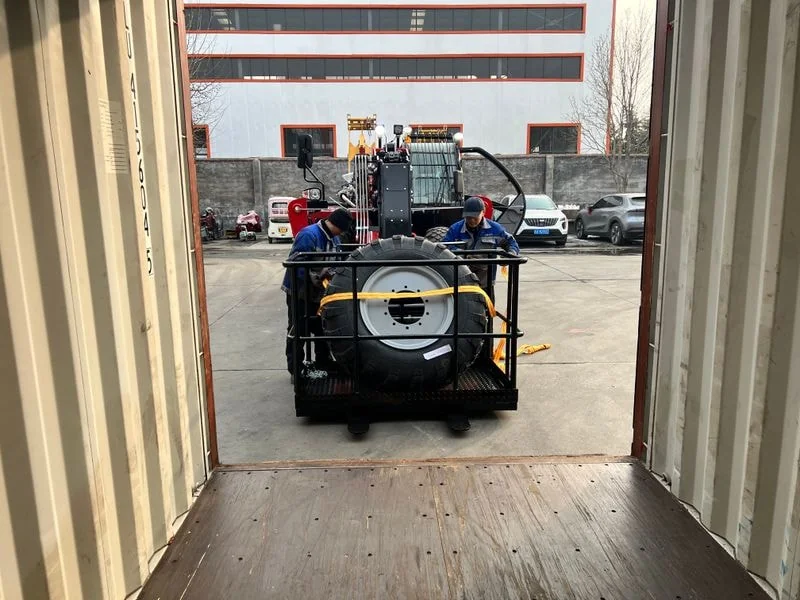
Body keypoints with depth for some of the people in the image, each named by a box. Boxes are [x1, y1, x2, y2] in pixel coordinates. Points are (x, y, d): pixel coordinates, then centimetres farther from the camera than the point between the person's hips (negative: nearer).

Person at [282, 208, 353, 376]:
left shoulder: (334, 239, 3)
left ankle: (323, 361, 30)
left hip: (318, 291, 8)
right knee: (298, 330, 1)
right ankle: (295, 366, 11)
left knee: (322, 327, 16)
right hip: (299, 290, -8)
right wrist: (315, 278, -30)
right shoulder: (309, 235, -24)